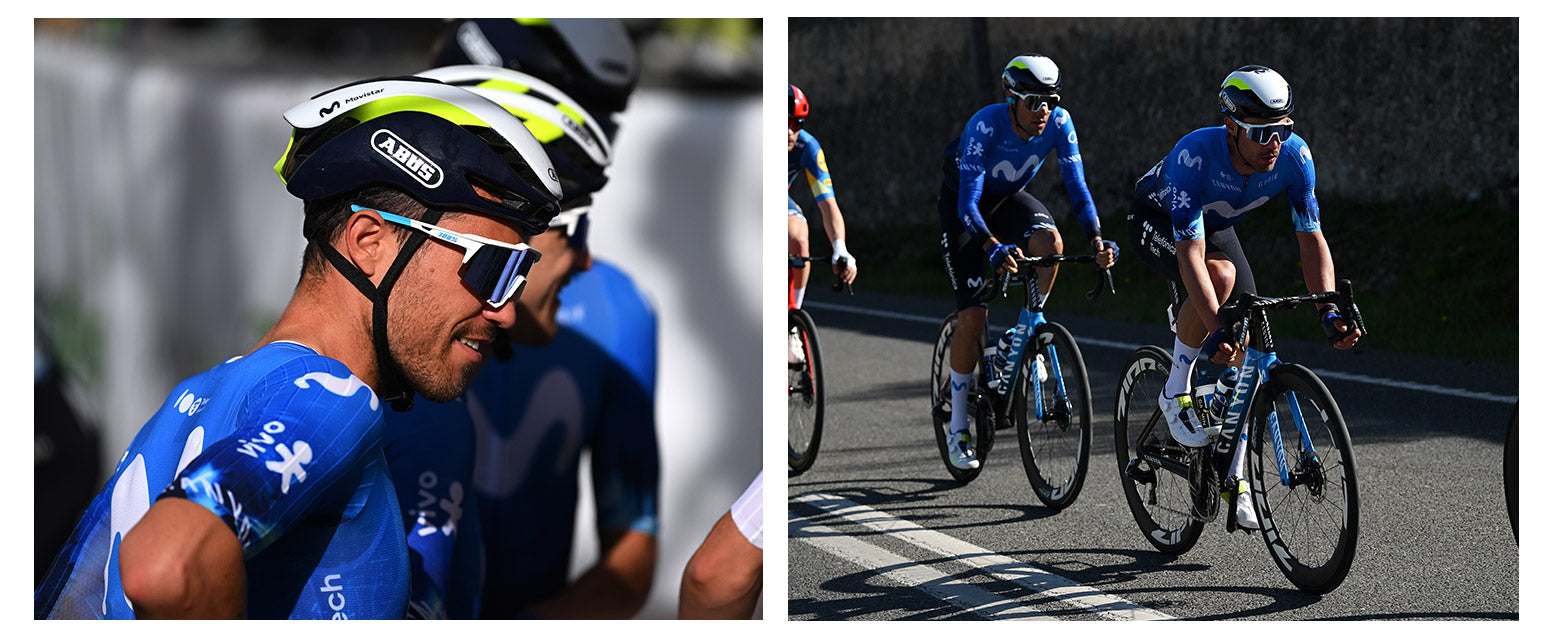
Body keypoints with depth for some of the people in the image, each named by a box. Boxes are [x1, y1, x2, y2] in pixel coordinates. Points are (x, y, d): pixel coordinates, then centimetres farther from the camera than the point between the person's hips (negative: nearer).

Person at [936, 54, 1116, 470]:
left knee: (1050, 243, -33)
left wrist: (1097, 239, -34)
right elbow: (968, 202, -37)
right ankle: (958, 428, 2)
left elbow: (1076, 184, -18)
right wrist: (994, 248, -54)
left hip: (1009, 197, 4)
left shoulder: (1059, 123, -22)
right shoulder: (985, 125, -33)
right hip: (962, 204, -4)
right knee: (973, 316, -12)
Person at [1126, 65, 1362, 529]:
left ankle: (1233, 477, 7)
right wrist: (1215, 330, -55)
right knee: (1221, 275, -36)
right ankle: (1175, 394, -15)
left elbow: (1311, 238, -22)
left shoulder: (1294, 155, -28)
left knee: (1244, 347, -7)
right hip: (1157, 220, -5)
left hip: (1216, 225, 5)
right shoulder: (1195, 155, -41)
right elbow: (1191, 255, -45)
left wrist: (1329, 311, -36)